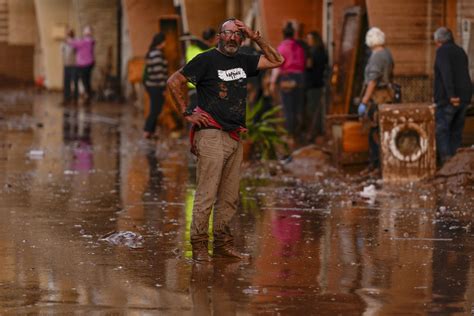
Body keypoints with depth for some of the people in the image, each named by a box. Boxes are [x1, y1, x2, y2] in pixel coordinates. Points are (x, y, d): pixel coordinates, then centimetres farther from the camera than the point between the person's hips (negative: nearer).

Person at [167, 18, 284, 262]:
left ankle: (223, 244, 15)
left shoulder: (243, 61, 15)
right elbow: (174, 82, -3)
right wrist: (187, 114, -5)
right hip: (212, 135, -7)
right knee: (206, 195, -9)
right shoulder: (206, 60, -3)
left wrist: (256, 38, 9)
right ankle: (199, 246, -5)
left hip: (235, 138, 7)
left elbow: (277, 61, 19)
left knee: (230, 197, 8)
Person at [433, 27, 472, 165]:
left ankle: (446, 158, -17)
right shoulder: (461, 51, 16)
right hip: (464, 97, 7)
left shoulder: (442, 51, -7)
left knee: (441, 129, -5)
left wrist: (451, 95, -26)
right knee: (456, 131, 11)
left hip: (448, 98, -7)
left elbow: (446, 73, -20)